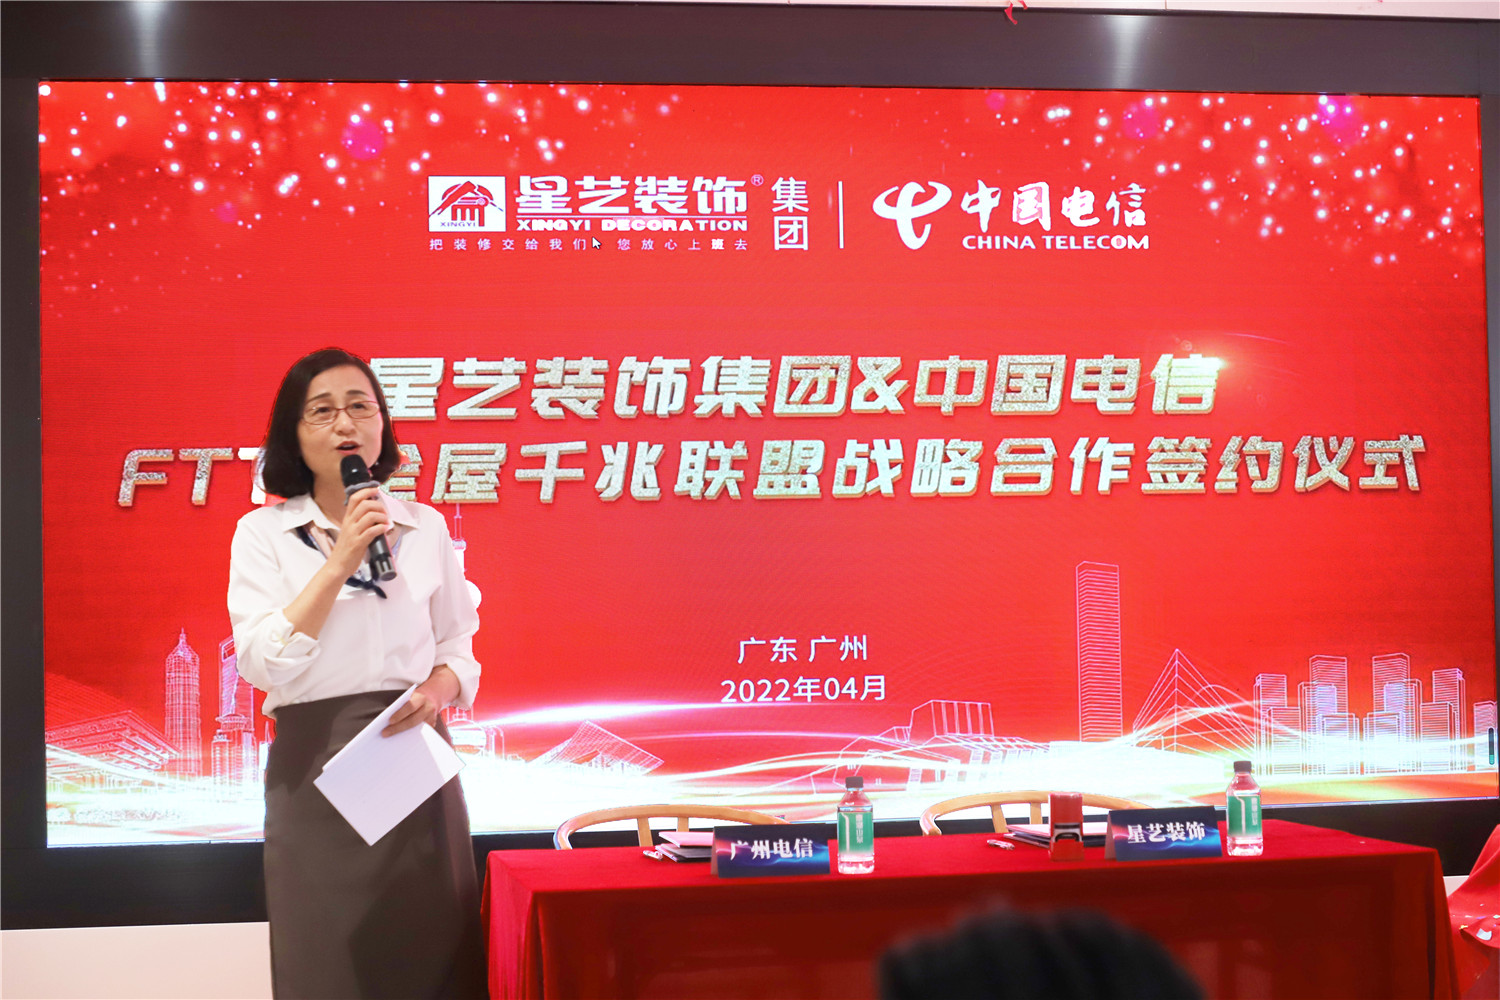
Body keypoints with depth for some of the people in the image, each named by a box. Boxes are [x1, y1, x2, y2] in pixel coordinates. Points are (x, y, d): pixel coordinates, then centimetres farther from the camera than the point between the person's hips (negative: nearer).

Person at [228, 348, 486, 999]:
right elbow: (262, 663, -11)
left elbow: (458, 649, 14)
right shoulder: (263, 534, 1)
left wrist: (439, 688, -9)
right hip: (313, 763, -2)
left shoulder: (425, 529, 8)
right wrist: (341, 561, -15)